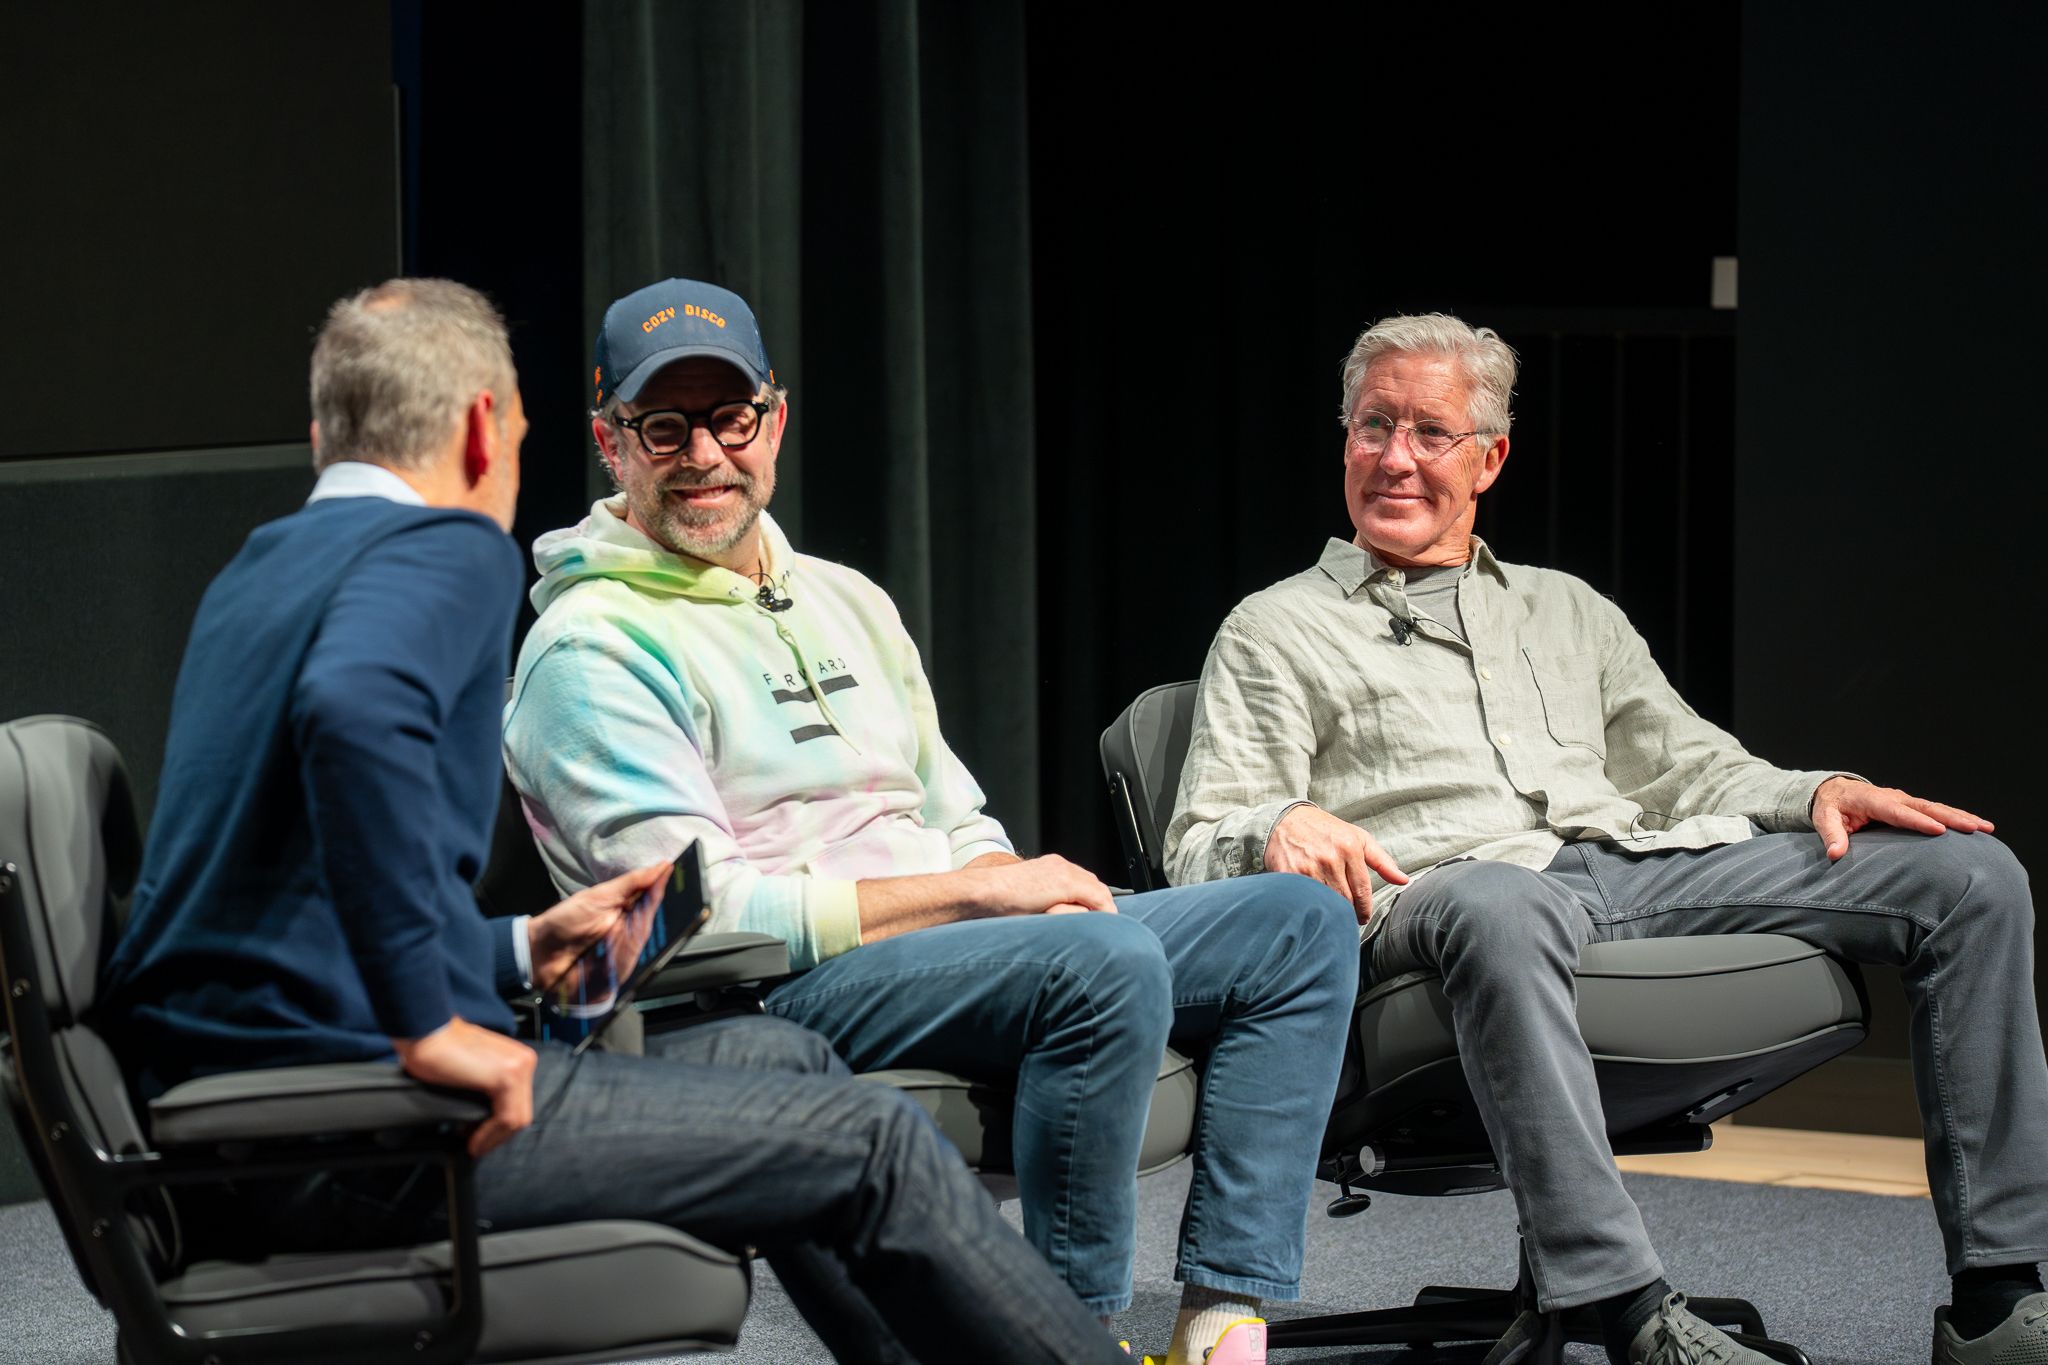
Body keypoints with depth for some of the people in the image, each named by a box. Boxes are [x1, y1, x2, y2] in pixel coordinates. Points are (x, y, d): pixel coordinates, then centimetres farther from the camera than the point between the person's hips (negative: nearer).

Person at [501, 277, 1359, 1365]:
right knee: (1107, 961, -34)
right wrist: (980, 891, -14)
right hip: (772, 996, -9)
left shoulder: (845, 600, 22)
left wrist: (1035, 886, -2)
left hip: (959, 942, 9)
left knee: (1300, 922, -4)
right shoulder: (591, 652, -6)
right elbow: (705, 911, -15)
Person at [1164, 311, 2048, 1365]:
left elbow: (1692, 766, 27)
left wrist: (1820, 795, 6)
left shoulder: (1567, 610, 32)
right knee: (1501, 911, -45)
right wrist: (1281, 828, -18)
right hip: (1442, 885, -5)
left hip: (1643, 864, 5)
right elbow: (1201, 847, 7)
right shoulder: (1276, 632, 18)